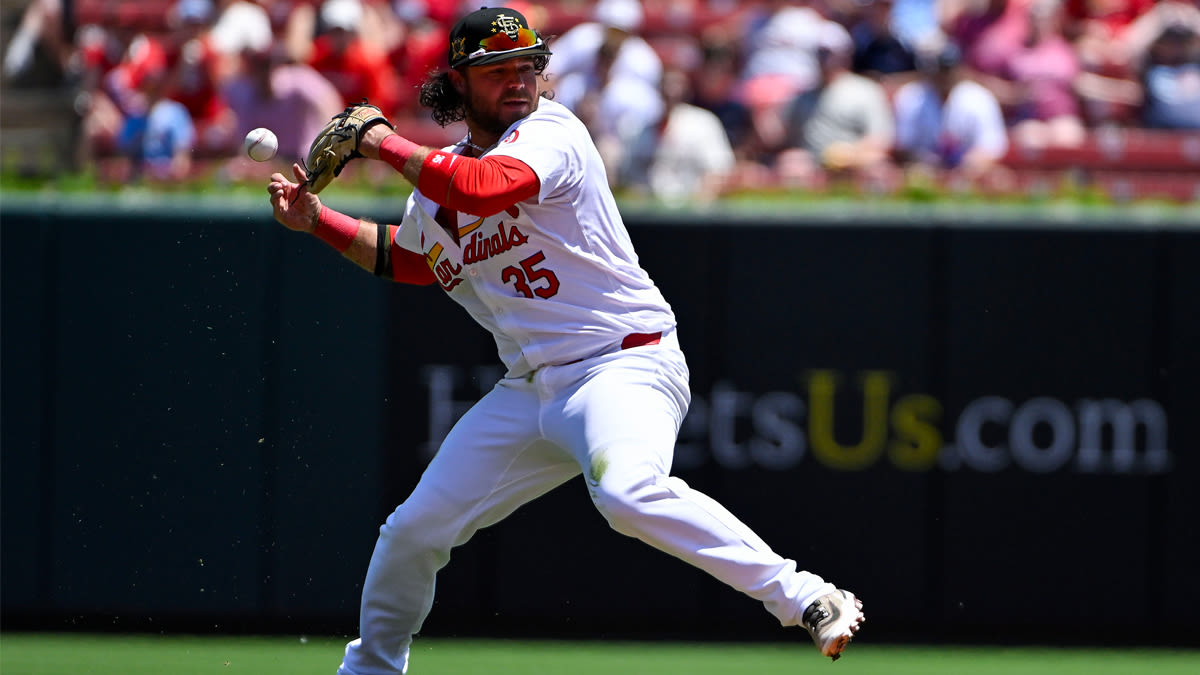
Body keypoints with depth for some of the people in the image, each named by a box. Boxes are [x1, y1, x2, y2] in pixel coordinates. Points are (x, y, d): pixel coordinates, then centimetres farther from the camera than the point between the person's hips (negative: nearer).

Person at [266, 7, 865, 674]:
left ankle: (804, 598, -36)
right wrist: (317, 219, 22)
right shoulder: (438, 178, 13)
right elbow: (410, 258, 33)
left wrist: (387, 145, -16)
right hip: (530, 388, 8)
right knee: (414, 531, 8)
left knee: (630, 493, -37)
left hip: (624, 364, -8)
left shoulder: (550, 131, -9)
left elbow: (485, 189, -29)